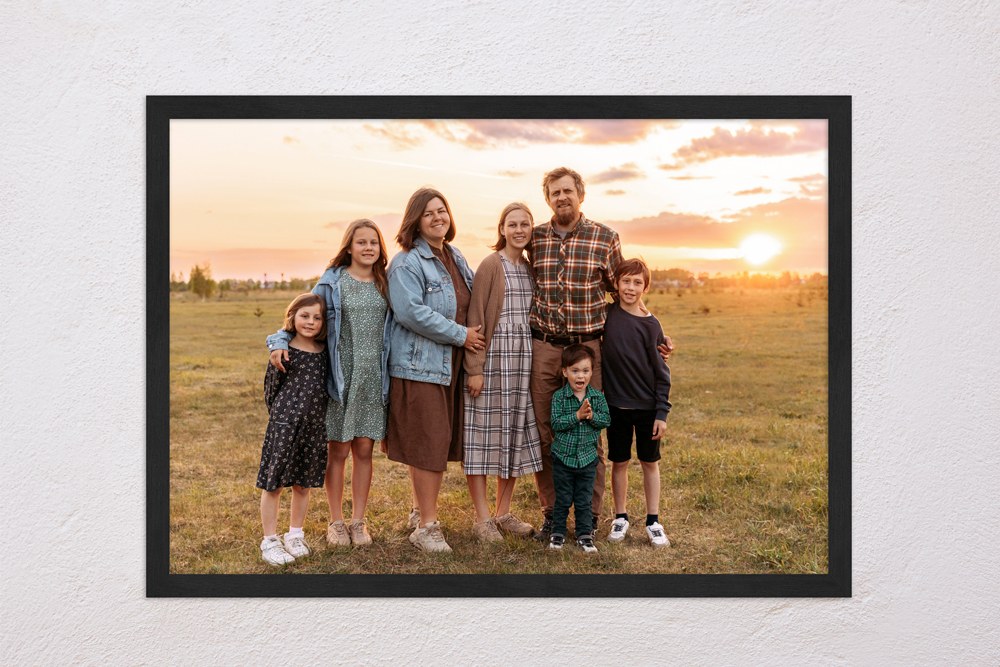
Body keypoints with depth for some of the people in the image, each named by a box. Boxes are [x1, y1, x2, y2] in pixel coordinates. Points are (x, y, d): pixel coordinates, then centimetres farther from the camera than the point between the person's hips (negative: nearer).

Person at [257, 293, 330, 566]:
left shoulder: (324, 350, 7)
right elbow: (271, 385, -1)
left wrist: (316, 413, 12)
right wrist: (279, 415, 3)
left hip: (314, 426, 5)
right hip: (285, 424, -4)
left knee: (303, 483, 14)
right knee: (274, 484, 2)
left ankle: (295, 535, 30)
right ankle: (270, 541, 14)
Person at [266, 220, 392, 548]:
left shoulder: (385, 284, 9)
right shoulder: (332, 282, 0)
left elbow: (393, 328, 16)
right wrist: (279, 343, -15)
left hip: (373, 379, 2)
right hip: (340, 377, -2)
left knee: (363, 449, 6)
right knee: (338, 450, 4)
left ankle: (358, 521, 18)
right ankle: (336, 522, 17)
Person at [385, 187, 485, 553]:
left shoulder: (456, 258, 15)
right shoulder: (406, 263, -10)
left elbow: (476, 299, 28)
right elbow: (411, 312, -21)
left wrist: (477, 334, 10)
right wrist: (460, 335, -17)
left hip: (451, 364, 8)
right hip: (419, 365, -8)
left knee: (441, 441, 13)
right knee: (426, 443, -4)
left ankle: (425, 511, 27)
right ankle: (426, 526, 5)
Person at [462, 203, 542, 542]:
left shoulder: (531, 268, 14)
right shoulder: (490, 265, -5)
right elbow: (476, 319, -9)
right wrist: (475, 368, -15)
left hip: (523, 360, 6)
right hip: (493, 356, -6)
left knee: (516, 433, 9)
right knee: (484, 432, -1)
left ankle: (503, 512, 21)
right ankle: (482, 517, 8)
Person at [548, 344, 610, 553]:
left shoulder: (598, 397, 0)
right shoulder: (559, 397, -8)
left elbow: (606, 420, -4)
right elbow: (556, 423, -15)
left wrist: (592, 416, -21)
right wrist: (577, 415, -23)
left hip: (588, 457, 2)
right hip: (563, 456, -1)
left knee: (584, 501, 9)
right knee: (562, 499, 8)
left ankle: (585, 534, 20)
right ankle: (558, 533, 22)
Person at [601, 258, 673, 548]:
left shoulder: (650, 325, -6)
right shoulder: (606, 314, -1)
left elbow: (661, 372, -3)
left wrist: (662, 412, -7)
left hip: (647, 406, -1)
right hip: (616, 404, 1)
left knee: (650, 463, 8)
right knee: (619, 462, 9)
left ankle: (653, 522, 20)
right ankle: (620, 518, 24)